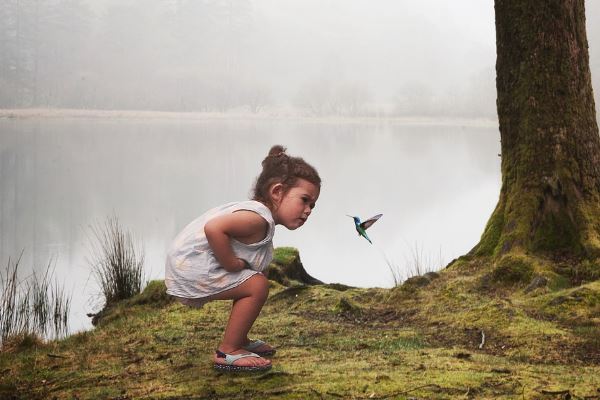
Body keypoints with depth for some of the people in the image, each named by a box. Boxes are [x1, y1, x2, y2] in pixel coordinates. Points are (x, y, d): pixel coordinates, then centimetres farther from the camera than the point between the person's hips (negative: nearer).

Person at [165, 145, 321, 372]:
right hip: (191, 269, -11)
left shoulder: (253, 211, 10)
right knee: (257, 286, -14)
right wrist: (233, 264, -23)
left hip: (185, 263, 11)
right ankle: (227, 353, -7)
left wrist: (236, 264, 11)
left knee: (253, 281, 22)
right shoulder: (258, 218, -22)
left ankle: (239, 340, 34)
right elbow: (213, 228, -37)